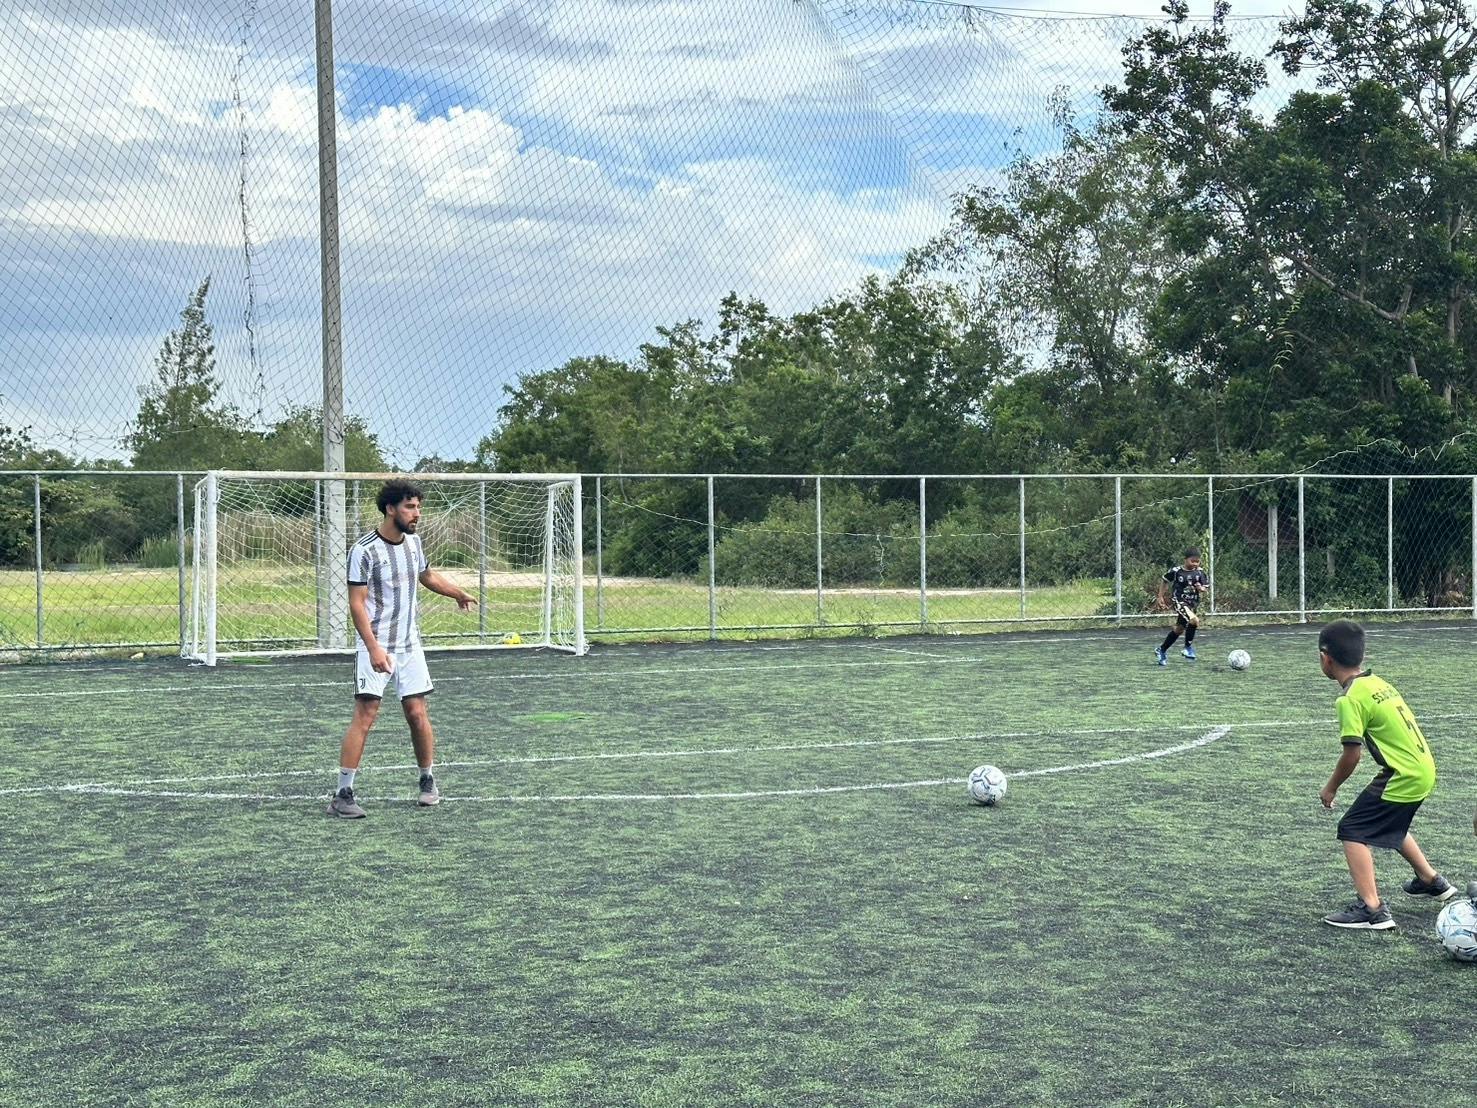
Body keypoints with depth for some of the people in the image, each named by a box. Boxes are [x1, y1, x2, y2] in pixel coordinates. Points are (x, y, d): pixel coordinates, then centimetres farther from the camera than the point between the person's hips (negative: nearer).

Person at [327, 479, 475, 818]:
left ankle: (428, 781, 23)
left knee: (417, 714, 5)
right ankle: (342, 795, -7)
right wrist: (374, 647, -26)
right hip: (376, 647, -6)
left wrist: (458, 593, 40)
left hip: (410, 645, 6)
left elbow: (427, 575, 29)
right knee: (365, 715, -10)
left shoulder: (413, 542, 7)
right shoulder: (364, 550, -14)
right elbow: (356, 604, -17)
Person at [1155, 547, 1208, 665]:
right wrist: (1160, 596, 7)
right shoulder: (1176, 571, -11)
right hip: (1179, 601, -5)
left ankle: (1162, 650, 33)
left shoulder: (1200, 572, -2)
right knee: (1194, 620, -28)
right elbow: (1164, 580, 6)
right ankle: (1188, 647, -11)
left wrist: (1201, 588, -19)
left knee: (1179, 629, 15)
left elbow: (1207, 588, 4)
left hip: (1192, 603, 6)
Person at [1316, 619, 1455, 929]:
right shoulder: (1377, 682, 8)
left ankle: (1372, 909, -11)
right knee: (1390, 826, 31)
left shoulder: (1351, 698, -17)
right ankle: (1431, 881, 47)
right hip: (1424, 767, 9)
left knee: (1353, 830, -5)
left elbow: (1351, 754, -17)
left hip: (1404, 775, -9)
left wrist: (1331, 788, -2)